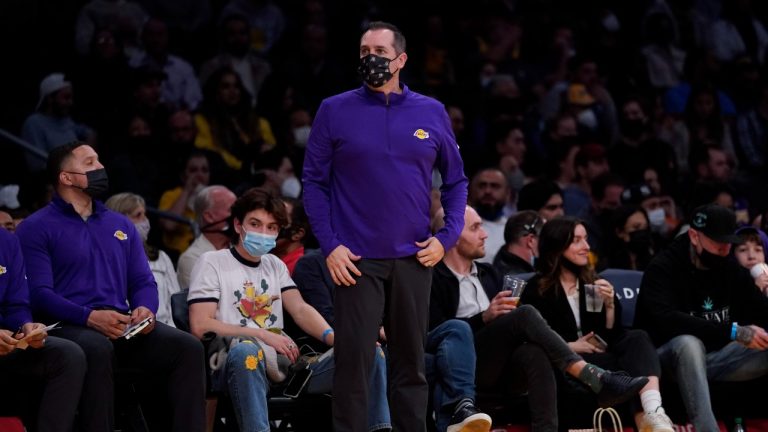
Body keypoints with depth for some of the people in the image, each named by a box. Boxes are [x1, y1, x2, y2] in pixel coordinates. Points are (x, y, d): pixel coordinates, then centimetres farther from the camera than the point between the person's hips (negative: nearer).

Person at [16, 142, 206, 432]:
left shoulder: (121, 225, 25)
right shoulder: (36, 228, 6)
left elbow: (143, 282, 20)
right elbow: (39, 292, -6)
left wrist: (145, 309, -5)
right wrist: (90, 317, -20)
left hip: (123, 326, 5)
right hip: (69, 327, -5)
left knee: (188, 347, -21)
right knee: (96, 349, -41)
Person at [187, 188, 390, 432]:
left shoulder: (275, 266, 27)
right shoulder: (212, 263, 9)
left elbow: (300, 310, 12)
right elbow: (200, 326, -4)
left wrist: (332, 336, -10)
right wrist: (261, 334, -10)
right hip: (239, 366, -6)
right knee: (245, 351, -43)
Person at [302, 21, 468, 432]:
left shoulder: (431, 113, 7)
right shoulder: (335, 111, 1)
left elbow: (455, 180, 14)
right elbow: (314, 182, 2)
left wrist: (447, 236, 1)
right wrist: (329, 245, -7)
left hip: (414, 259, 2)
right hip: (357, 259, -2)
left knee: (411, 363, 7)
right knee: (353, 362, -6)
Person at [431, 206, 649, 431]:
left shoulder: (487, 273, 27)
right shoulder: (434, 279, 4)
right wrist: (484, 318, -13)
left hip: (504, 370, 5)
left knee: (534, 352, -31)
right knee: (525, 315, -26)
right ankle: (598, 380, -33)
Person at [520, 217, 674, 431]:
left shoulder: (592, 283, 20)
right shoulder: (537, 290, 7)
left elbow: (612, 337, 11)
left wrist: (610, 305, -6)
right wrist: (568, 347, -14)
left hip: (601, 355, 4)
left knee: (638, 338, -29)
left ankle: (653, 414, -53)